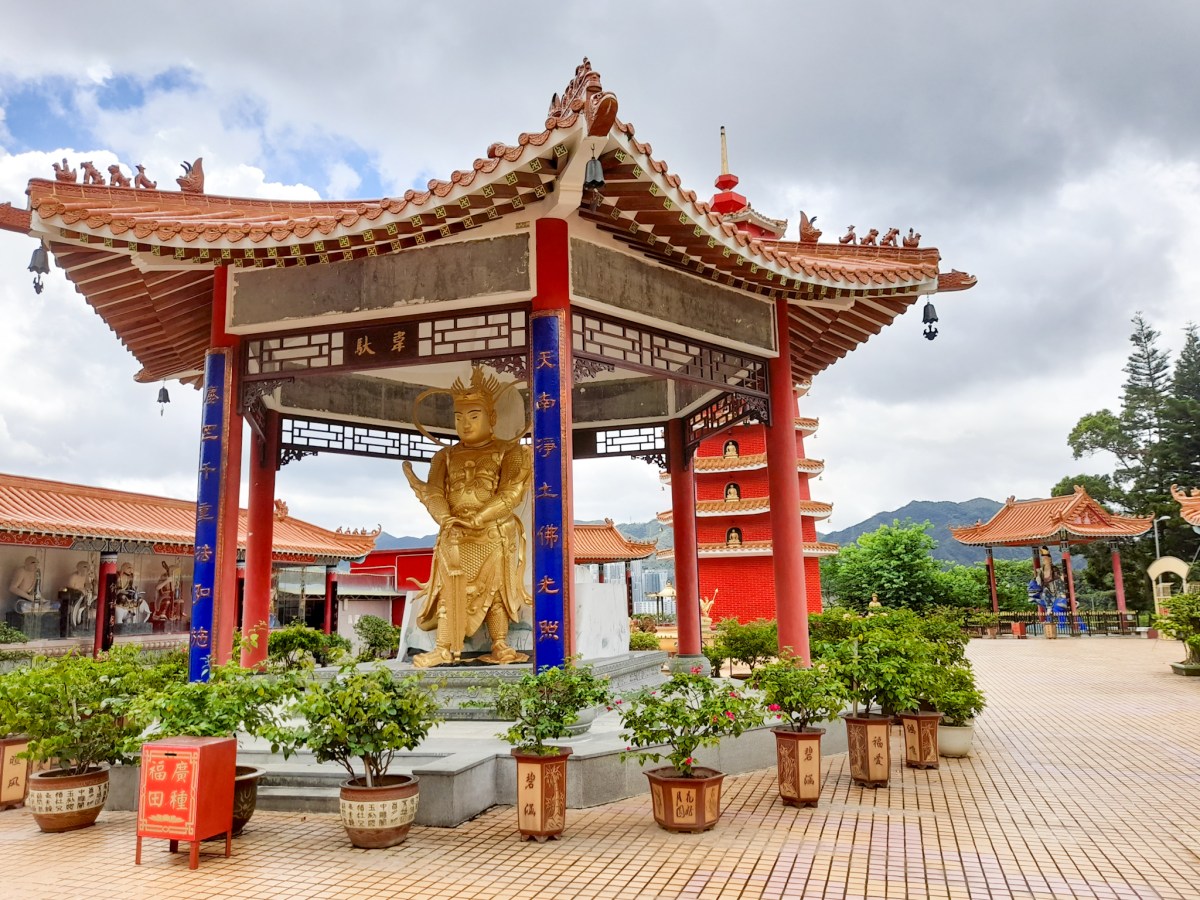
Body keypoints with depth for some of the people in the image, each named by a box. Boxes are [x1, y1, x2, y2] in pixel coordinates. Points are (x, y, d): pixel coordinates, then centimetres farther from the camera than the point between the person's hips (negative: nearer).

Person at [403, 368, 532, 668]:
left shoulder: (507, 452, 3)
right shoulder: (446, 456, 14)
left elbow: (511, 494, -10)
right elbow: (434, 491, 0)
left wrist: (476, 520, -20)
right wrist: (446, 520, -21)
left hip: (495, 533, -2)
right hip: (454, 533, 2)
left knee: (494, 586, -1)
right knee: (451, 587, -8)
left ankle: (499, 646, 3)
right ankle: (445, 648, -8)